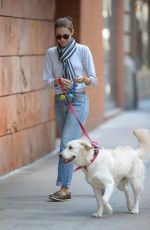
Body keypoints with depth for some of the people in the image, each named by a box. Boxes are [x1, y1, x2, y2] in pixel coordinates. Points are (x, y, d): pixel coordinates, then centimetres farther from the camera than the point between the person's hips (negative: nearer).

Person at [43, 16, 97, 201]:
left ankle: (64, 188, -14)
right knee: (69, 144, 6)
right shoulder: (51, 53, 7)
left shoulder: (83, 50, -3)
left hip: (78, 100, -4)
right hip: (60, 101, 4)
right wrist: (59, 81, -17)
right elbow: (46, 79, 4)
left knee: (67, 143, -14)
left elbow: (93, 79, 0)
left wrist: (83, 79, -22)